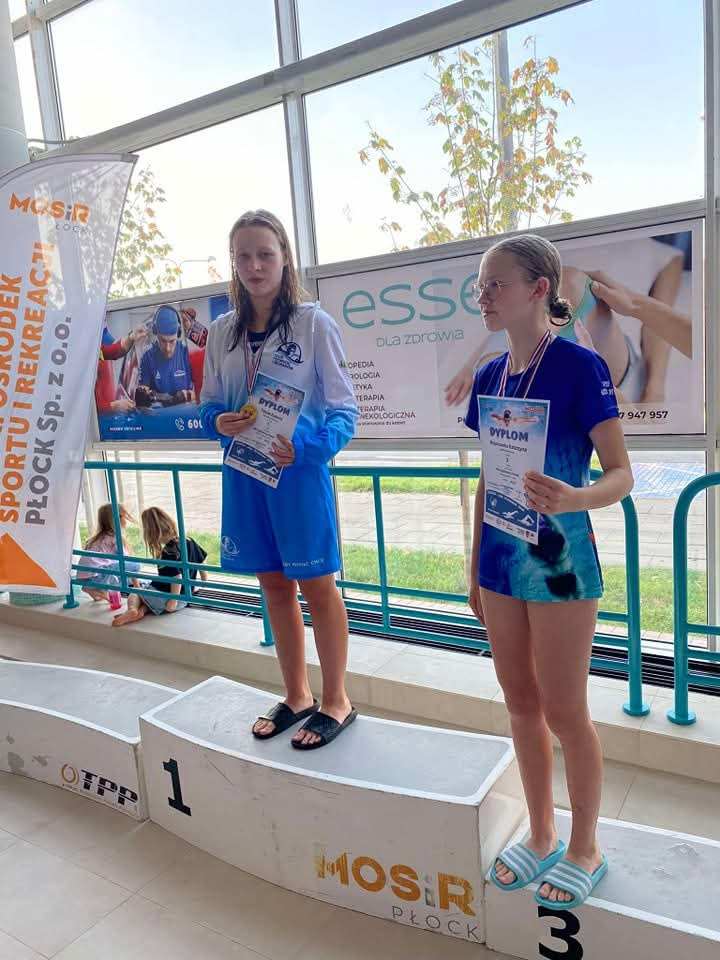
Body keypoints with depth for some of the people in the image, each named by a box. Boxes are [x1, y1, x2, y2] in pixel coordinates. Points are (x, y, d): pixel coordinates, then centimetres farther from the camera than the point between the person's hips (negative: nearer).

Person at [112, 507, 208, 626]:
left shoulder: (169, 553, -22)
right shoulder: (189, 541, 0)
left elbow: (177, 577, -29)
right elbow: (202, 564, 11)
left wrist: (173, 601, -20)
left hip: (166, 597, -6)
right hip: (184, 600, 7)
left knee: (135, 592, 22)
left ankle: (132, 609, -9)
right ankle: (143, 609, -4)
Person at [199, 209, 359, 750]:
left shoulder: (313, 323, -7)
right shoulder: (222, 332, 7)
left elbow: (344, 408, -9)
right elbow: (209, 402, 13)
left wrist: (306, 447, -26)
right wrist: (219, 423, -11)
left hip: (300, 469, -5)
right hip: (244, 472, 5)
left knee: (316, 585, 5)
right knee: (274, 585, 15)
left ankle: (336, 701, 25)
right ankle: (297, 696, 34)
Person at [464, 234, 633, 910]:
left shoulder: (579, 367, -12)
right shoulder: (490, 377, 7)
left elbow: (621, 475, -12)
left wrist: (575, 498, -34)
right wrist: (475, 567, 14)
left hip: (559, 559, -6)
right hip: (502, 557, 7)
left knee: (564, 712, 7)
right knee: (521, 704, 16)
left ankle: (585, 849, 31)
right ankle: (542, 836, 36)